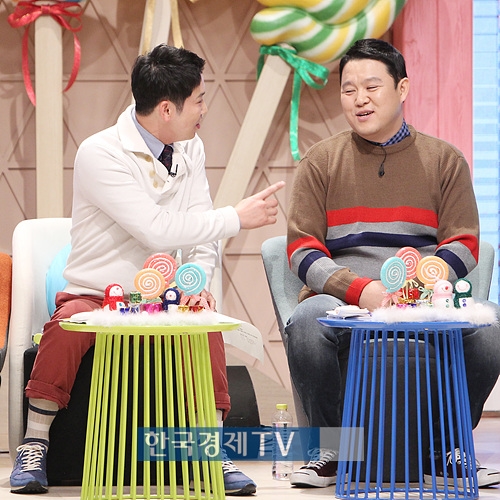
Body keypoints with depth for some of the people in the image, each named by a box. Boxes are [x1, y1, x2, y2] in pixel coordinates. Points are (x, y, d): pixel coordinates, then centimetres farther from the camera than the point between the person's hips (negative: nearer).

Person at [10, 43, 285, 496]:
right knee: (66, 325, -35)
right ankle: (34, 445, -17)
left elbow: (199, 233, 4)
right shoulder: (99, 154, -17)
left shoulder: (191, 149, 6)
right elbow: (158, 230, -25)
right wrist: (238, 218, -20)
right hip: (94, 295, -4)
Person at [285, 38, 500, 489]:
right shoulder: (322, 161, 13)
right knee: (307, 321, -36)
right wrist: (362, 290, -15)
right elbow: (302, 250, 4)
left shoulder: (444, 160, 14)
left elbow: (463, 247, 6)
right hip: (342, 302, 0)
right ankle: (330, 449, -11)